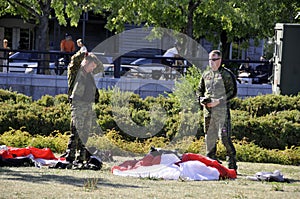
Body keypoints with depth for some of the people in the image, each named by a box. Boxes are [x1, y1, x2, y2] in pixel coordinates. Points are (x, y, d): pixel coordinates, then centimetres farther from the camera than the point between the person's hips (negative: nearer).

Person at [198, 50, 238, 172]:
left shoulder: (226, 74, -2)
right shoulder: (206, 75, 17)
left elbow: (232, 92, -6)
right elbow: (200, 90, 27)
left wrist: (218, 101, -14)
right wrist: (201, 99, 4)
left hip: (222, 110, -6)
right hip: (208, 111, 6)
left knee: (224, 136, -13)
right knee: (209, 138, 8)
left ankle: (232, 164, -5)